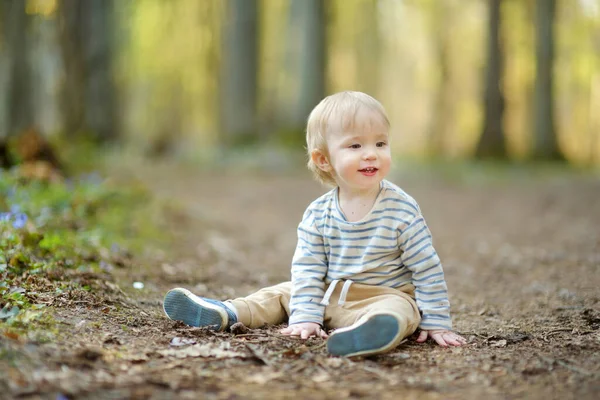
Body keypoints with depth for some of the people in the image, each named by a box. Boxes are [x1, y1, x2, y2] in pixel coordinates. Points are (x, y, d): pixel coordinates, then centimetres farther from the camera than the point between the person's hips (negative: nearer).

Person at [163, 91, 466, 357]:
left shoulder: (402, 210, -12)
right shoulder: (317, 214, -2)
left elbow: (427, 269, -8)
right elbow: (307, 269, -1)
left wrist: (436, 322, -10)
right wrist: (305, 316, -12)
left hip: (386, 296, -6)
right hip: (329, 296, 6)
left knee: (398, 313, -37)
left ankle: (368, 332, -68)